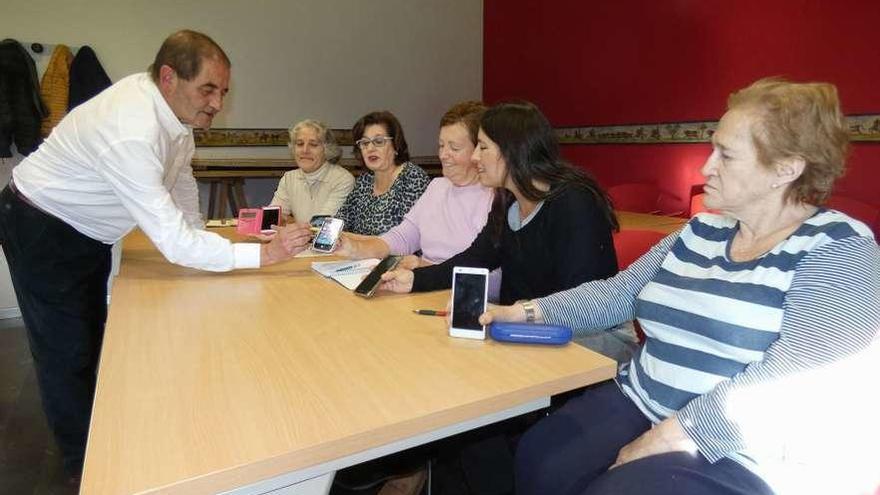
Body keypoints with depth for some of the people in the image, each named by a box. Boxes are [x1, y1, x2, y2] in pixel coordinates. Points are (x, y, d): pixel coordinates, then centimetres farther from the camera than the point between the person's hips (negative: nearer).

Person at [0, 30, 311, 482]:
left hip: (87, 231, 9)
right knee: (68, 351, 2)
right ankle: (84, 467, 23)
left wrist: (194, 237, 0)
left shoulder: (174, 106, -12)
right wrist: (263, 253, -39)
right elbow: (173, 243, -39)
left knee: (93, 337, 21)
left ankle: (96, 437, 42)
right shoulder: (131, 132, -39)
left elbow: (181, 177, 4)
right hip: (42, 230, -8)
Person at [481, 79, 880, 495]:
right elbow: (618, 293, 10)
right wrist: (529, 311, 1)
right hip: (640, 406, 5)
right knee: (536, 460, -14)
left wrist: (664, 438, -23)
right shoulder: (701, 233, 9)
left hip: (741, 457, -5)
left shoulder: (840, 250, -9)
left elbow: (790, 383, -21)